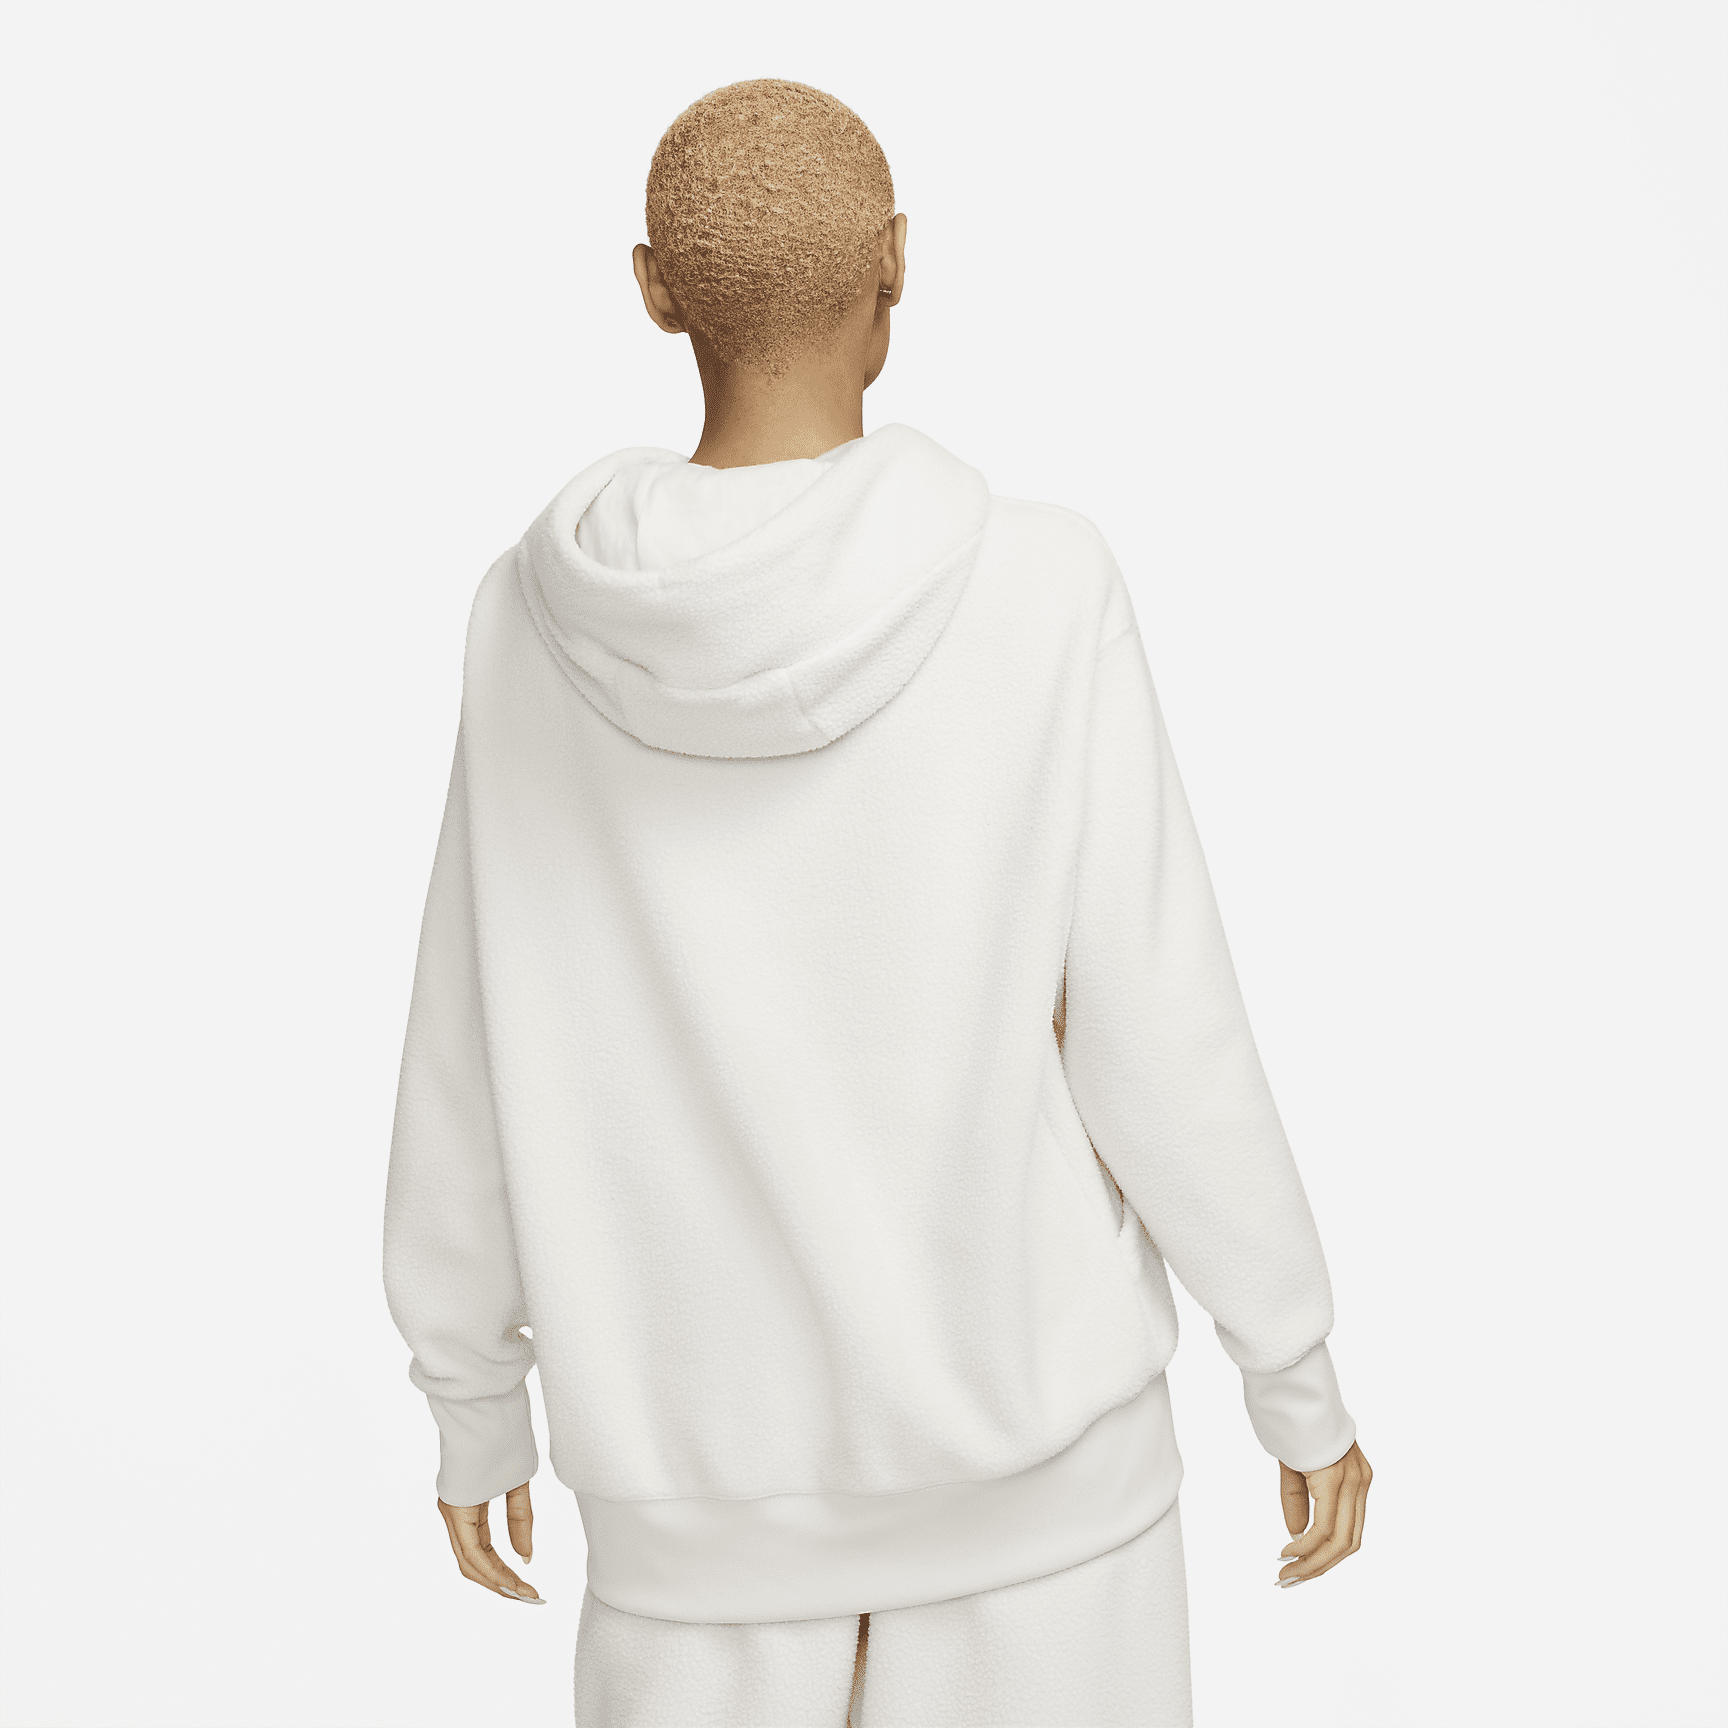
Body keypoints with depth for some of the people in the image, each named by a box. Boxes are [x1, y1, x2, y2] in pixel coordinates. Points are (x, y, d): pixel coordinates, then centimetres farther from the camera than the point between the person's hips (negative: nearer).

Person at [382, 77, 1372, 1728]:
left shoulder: (543, 624, -10)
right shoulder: (1038, 601, -17)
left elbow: (472, 1062, -4)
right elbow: (1158, 1040, -14)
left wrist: (474, 1397, 10)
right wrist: (1298, 1376, 0)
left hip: (710, 1434, 2)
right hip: (1014, 1400, -1)